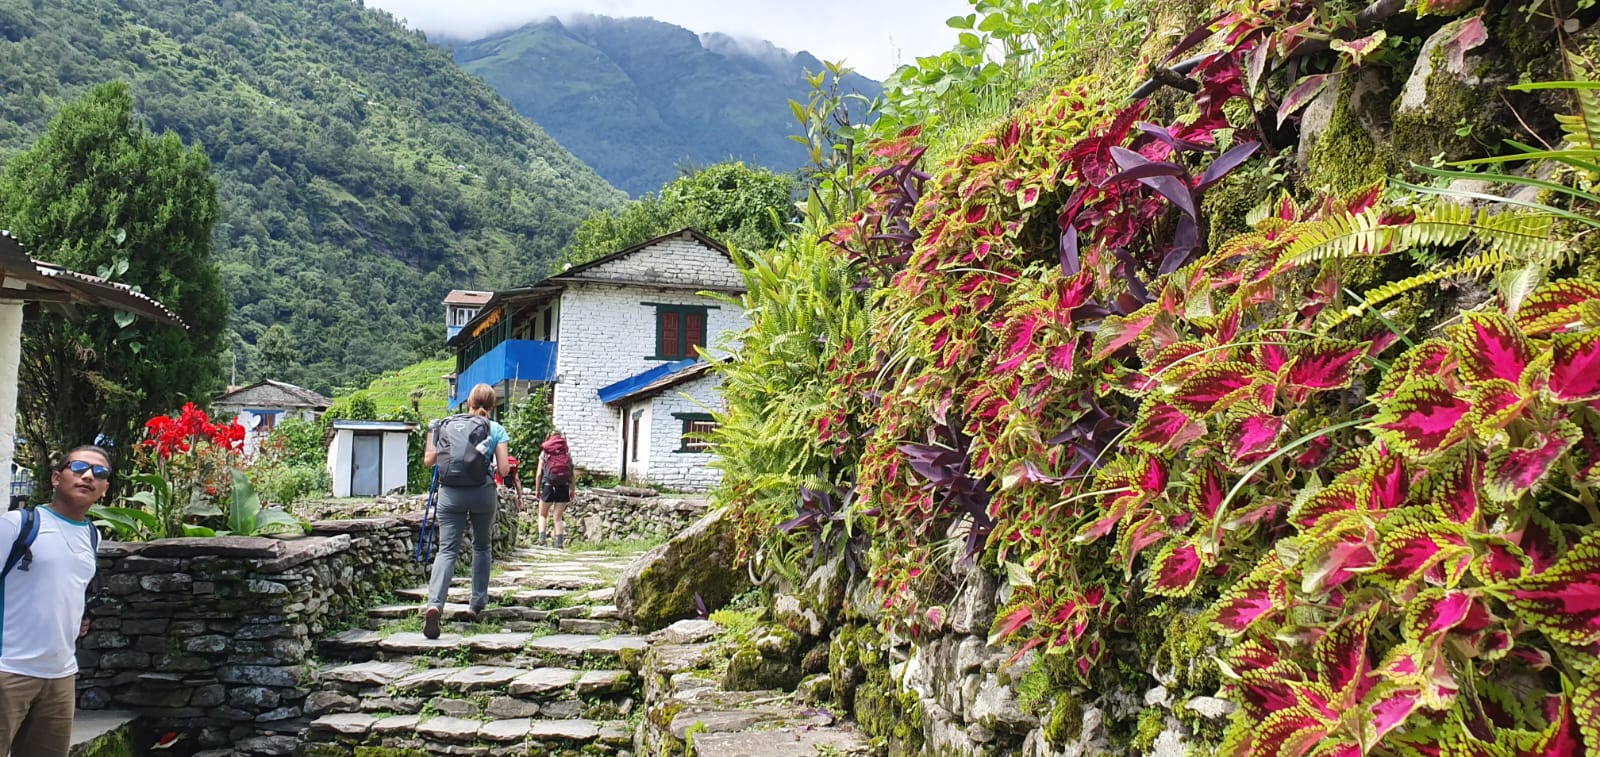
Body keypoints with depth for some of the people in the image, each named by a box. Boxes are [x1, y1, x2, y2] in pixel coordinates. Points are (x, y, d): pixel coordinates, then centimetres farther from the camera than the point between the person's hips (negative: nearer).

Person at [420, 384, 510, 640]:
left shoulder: (447, 425, 7)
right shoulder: (495, 429, 2)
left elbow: (429, 460, 8)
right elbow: (503, 469, -3)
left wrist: (432, 433, 21)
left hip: (450, 492, 1)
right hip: (482, 493, 0)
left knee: (447, 550, -4)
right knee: (481, 546, 20)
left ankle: (434, 604, -26)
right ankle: (477, 604, 23)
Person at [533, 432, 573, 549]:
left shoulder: (544, 452, 6)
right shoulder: (567, 452, 9)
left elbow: (539, 473, 2)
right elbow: (572, 473, 5)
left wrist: (537, 490, 10)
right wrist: (572, 489, 13)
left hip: (548, 485, -1)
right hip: (563, 486, 1)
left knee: (542, 515, 16)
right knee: (557, 517, 8)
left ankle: (542, 538, 2)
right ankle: (559, 543, 0)